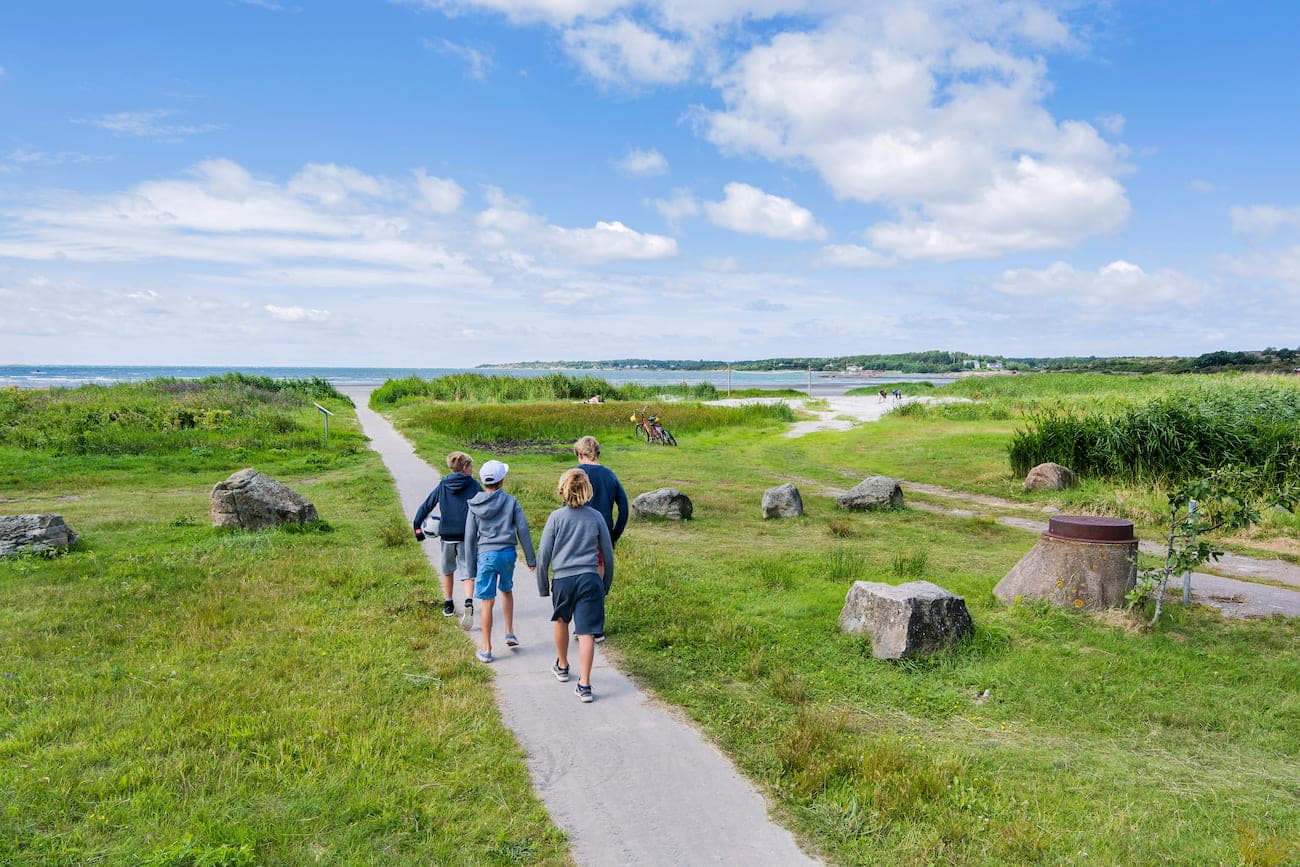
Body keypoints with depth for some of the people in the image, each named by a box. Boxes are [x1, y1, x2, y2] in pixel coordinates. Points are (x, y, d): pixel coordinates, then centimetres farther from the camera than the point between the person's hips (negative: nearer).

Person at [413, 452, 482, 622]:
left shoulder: (442, 486, 5)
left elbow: (425, 507, 7)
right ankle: (469, 602, -24)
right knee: (467, 572, 0)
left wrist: (418, 527, 17)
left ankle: (448, 605, 31)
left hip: (447, 536, 3)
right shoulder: (474, 486, -3)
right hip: (467, 537, -2)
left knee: (447, 571, 21)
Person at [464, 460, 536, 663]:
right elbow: (523, 531, -1)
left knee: (487, 602, 2)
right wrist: (531, 559, 7)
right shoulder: (511, 502, 0)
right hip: (508, 553, 1)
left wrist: (471, 568, 11)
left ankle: (486, 650, 8)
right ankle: (509, 633, 24)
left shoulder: (475, 506, 2)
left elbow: (470, 538, 4)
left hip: (486, 555, -1)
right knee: (506, 590, 26)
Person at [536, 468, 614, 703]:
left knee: (561, 621, 26)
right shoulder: (596, 517, 2)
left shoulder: (556, 517, -3)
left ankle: (562, 666, 42)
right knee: (586, 633, -1)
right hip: (590, 579, 0)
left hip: (563, 579, 0)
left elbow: (543, 556, -2)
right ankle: (584, 685, -5)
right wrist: (607, 584, 21)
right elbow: (608, 554, 9)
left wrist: (543, 586, 10)